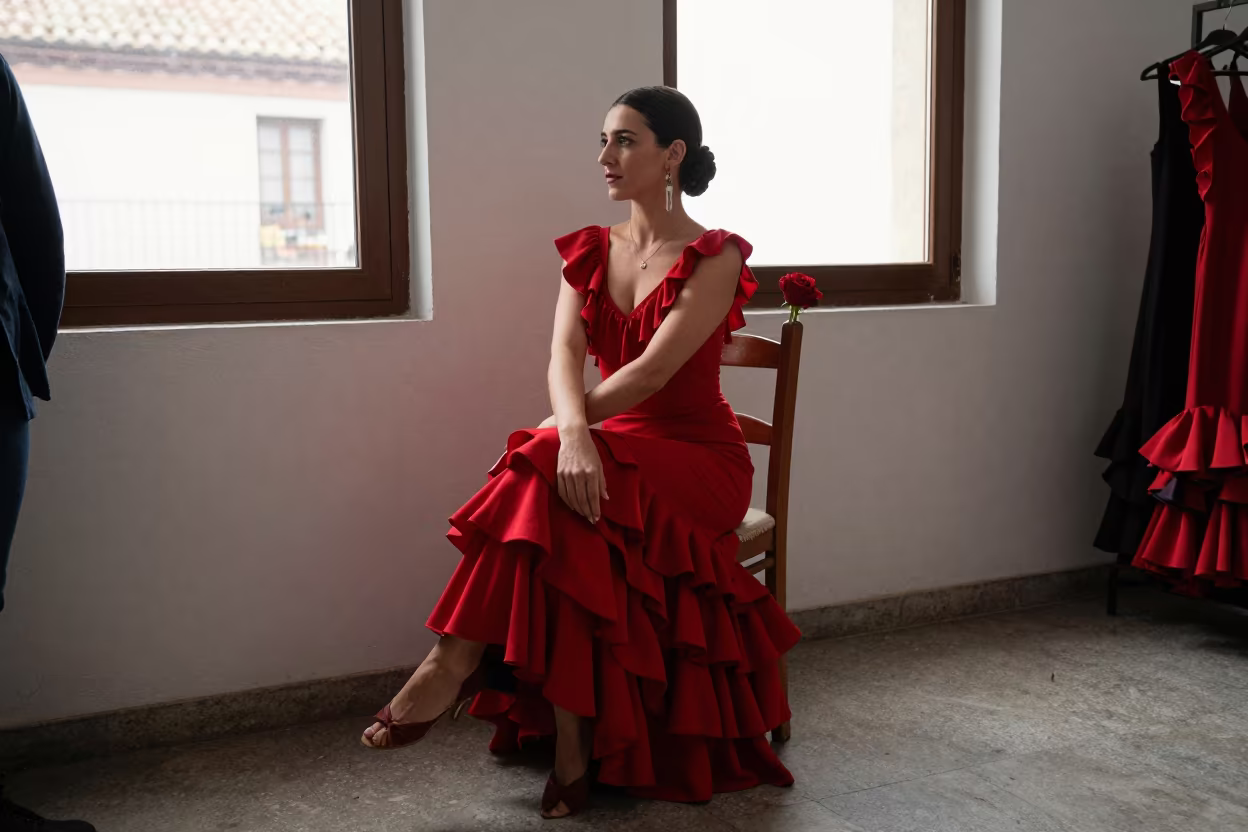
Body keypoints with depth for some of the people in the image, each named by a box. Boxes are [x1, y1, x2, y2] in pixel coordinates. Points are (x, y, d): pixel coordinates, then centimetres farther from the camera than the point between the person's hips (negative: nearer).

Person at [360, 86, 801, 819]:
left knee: (546, 484, -32)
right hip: (610, 450, 5)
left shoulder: (715, 258, -8)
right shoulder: (590, 252, 9)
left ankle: (457, 664, -22)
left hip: (698, 458, -4)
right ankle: (574, 746, -27)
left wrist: (553, 435, -23)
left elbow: (651, 371, -20)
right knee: (563, 478, -31)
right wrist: (572, 435, -30)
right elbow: (564, 357, -8)